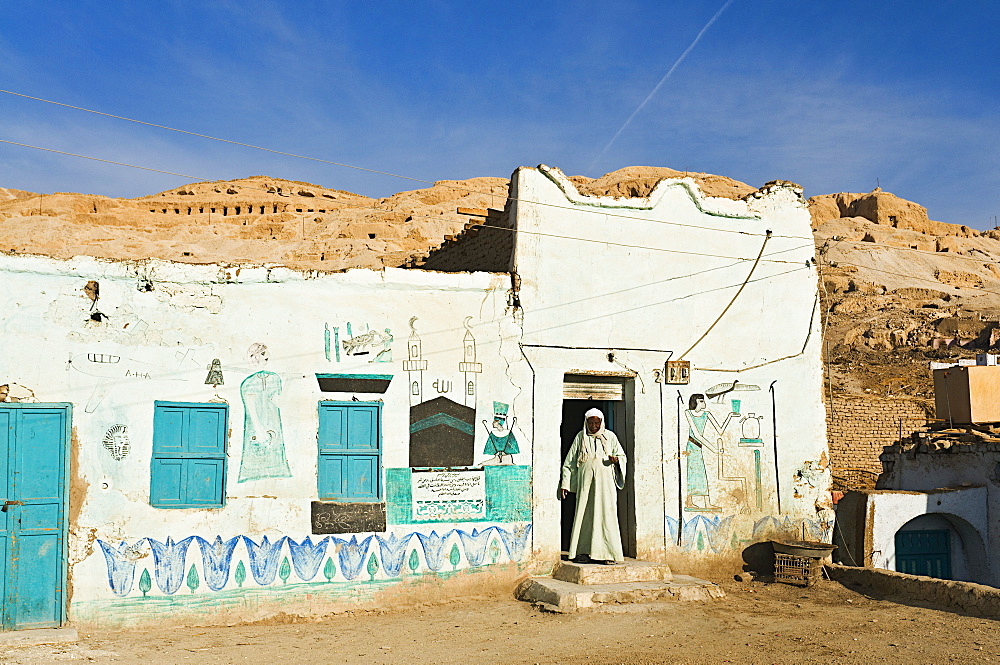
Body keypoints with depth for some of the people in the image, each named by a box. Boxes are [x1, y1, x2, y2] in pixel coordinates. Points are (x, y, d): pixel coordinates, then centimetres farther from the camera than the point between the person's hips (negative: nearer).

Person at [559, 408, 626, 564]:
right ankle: (584, 552, 5)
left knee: (606, 514, -6)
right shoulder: (581, 437, 10)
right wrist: (565, 483, 6)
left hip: (605, 482, -1)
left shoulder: (610, 436, 10)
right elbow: (570, 461, 11)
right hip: (585, 482, 1)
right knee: (585, 515, 0)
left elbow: (622, 456, 14)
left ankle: (609, 554, -4)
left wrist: (616, 460, -10)